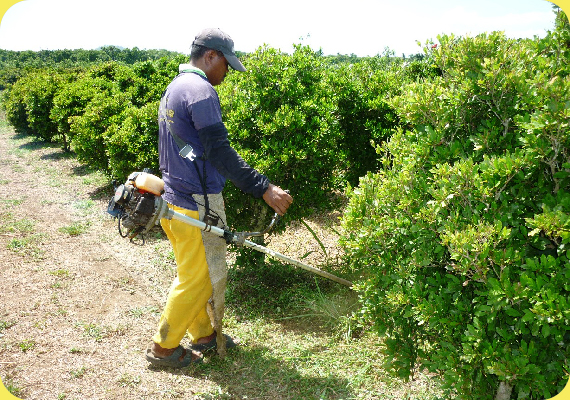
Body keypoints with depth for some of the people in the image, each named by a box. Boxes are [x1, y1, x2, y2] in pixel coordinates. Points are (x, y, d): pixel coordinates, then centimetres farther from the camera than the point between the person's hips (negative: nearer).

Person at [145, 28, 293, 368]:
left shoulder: (174, 88, 15)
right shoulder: (201, 91, -17)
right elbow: (219, 152, -26)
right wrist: (264, 189, -27)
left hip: (176, 199, 10)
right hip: (197, 205, -10)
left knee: (195, 272, 19)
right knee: (199, 278, 4)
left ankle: (204, 333, 34)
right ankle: (164, 346, 19)